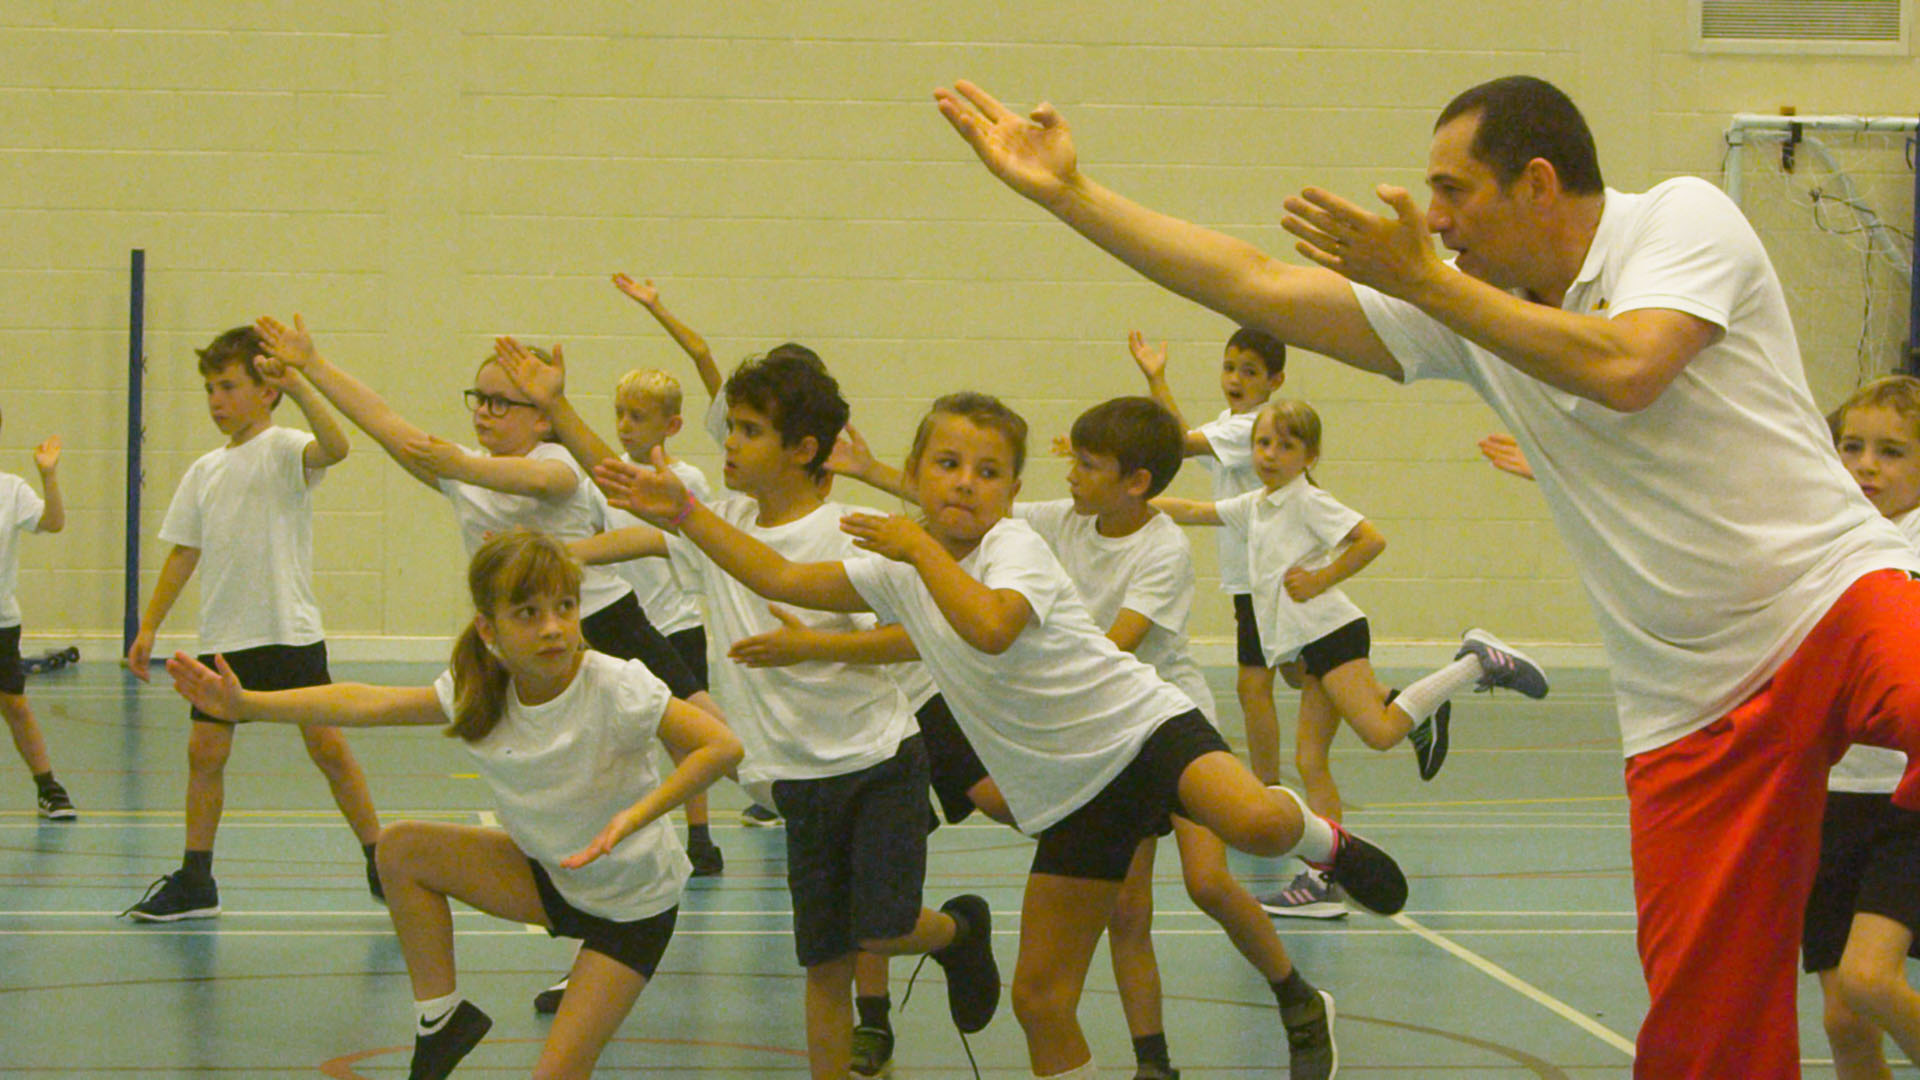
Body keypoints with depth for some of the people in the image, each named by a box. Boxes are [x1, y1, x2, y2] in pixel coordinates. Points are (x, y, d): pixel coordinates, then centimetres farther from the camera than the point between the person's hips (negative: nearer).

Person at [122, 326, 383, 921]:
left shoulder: (284, 449, -5)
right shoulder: (205, 471, 13)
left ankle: (381, 862, 7)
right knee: (205, 749, 2)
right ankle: (194, 880, 12)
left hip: (289, 629, -5)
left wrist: (297, 384, -39)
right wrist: (149, 625, 15)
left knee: (327, 743, -5)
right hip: (222, 637, 6)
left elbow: (334, 447, -29)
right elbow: (184, 552, 18)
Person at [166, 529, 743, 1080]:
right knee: (401, 849, -5)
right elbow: (363, 704, -10)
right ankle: (440, 1019, 9)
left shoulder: (615, 687, -28)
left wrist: (632, 817, -41)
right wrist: (245, 705, -16)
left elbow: (722, 746, -33)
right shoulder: (478, 694, -12)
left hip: (634, 904, -6)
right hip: (551, 874, 6)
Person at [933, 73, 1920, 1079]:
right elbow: (1261, 286, 10)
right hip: (1691, 706, 4)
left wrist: (1421, 279, -16)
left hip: (1837, 593, -4)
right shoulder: (1465, 305, 10)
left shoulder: (1682, 217, -5)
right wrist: (1069, 193, 6)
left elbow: (1623, 367, -22)